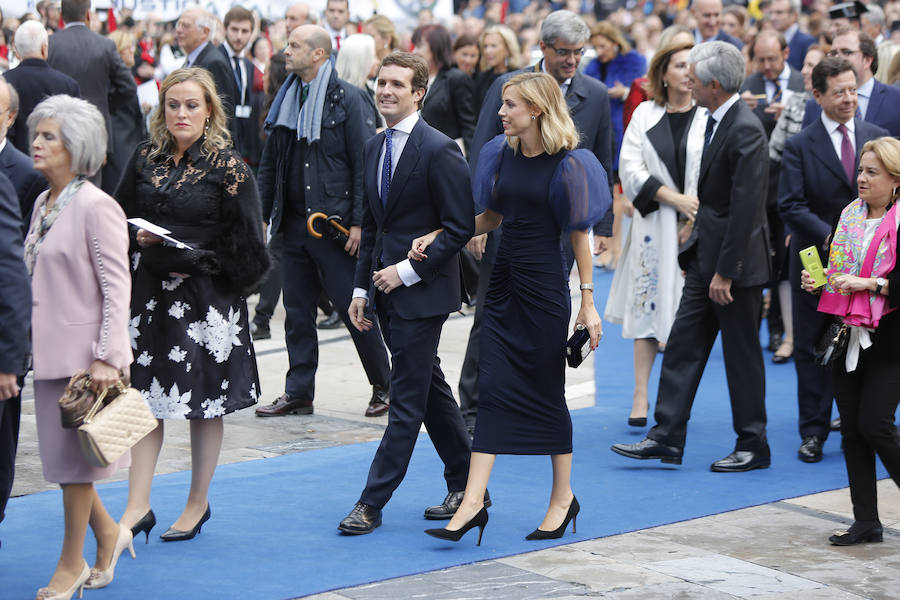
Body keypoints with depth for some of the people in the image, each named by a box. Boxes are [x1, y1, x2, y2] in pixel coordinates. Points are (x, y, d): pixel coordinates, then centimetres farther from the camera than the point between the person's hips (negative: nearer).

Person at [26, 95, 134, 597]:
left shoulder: (95, 206, -13)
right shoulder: (43, 204, 11)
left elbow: (116, 286, -16)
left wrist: (106, 357, -21)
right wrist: (26, 345, 13)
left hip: (84, 353, -7)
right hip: (51, 349, 7)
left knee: (74, 456, 2)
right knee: (62, 455, 11)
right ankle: (108, 532, 29)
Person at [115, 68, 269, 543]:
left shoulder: (228, 166, -5)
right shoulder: (145, 158, 6)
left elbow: (244, 239, -4)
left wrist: (198, 259, -12)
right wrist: (138, 237, -6)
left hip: (206, 295, -4)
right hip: (150, 290, 4)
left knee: (204, 401, 5)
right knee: (145, 396, 1)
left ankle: (198, 503, 18)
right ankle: (138, 506, 4)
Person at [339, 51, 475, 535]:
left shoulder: (439, 151, -14)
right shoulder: (374, 148, 11)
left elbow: (460, 227, -15)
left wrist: (406, 272, -16)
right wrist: (361, 287, 10)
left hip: (422, 291, -8)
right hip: (387, 292, 8)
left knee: (407, 398, -4)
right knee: (430, 389, 15)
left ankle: (372, 504, -3)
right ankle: (464, 487, 25)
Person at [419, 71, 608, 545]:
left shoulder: (565, 164, -9)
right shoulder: (503, 154, 8)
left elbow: (579, 234, -6)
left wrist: (587, 301, -7)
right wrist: (436, 236, 7)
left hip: (544, 283, -5)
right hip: (504, 279, 6)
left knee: (546, 390, 4)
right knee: (492, 388, 0)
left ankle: (562, 497, 19)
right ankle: (473, 502, -4)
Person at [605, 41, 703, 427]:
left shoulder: (709, 117, 0)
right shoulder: (645, 115, 6)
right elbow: (631, 171, -1)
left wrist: (695, 221, -11)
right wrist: (675, 198, -12)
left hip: (696, 229, -1)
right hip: (654, 224, 1)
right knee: (648, 305, 1)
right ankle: (640, 397, 5)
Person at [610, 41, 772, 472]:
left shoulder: (745, 130, -21)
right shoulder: (717, 121, 9)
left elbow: (745, 208, -23)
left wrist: (725, 271, -21)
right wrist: (695, 254, 15)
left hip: (735, 262, -9)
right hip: (706, 257, 9)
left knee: (742, 353, 2)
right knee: (683, 344, 8)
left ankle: (753, 447, 15)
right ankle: (666, 437, 12)